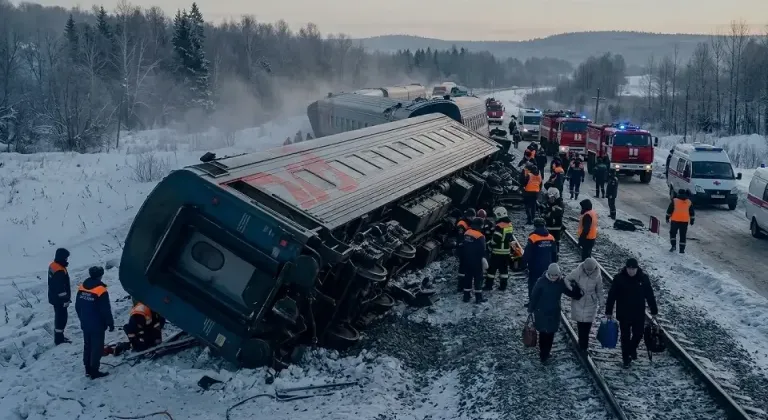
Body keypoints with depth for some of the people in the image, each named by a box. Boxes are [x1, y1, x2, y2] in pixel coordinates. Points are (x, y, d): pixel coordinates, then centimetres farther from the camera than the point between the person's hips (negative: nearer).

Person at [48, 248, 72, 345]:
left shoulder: (52, 265, 3)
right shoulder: (60, 271, -28)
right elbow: (61, 288, -26)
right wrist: (65, 299, -16)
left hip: (54, 297, 10)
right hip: (59, 299, -10)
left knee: (59, 316, 21)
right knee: (62, 317, 1)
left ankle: (59, 337, 32)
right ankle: (59, 339, 9)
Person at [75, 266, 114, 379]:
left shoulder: (81, 288, 0)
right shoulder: (101, 290, -21)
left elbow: (77, 306, 10)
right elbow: (106, 310, -18)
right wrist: (111, 323, -6)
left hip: (85, 324, 7)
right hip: (97, 325, -7)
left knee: (87, 346, 17)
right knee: (97, 348, 3)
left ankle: (88, 369, 26)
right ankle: (94, 371, 7)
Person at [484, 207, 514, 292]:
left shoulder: (499, 226, -19)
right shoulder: (509, 225, 7)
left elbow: (495, 238, -21)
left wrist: (491, 244, -5)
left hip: (497, 251, -8)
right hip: (506, 251, 8)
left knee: (492, 268, 0)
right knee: (504, 268, 11)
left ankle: (489, 285, 2)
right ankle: (503, 285, 13)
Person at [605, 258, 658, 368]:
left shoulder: (643, 278, -8)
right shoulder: (619, 278, -13)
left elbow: (650, 295, 1)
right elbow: (611, 296, -6)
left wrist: (654, 311, 5)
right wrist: (608, 311, -3)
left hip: (639, 314, 2)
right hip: (623, 314, -1)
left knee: (638, 334, 11)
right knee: (625, 336, 9)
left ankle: (632, 349, 42)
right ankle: (626, 358, 26)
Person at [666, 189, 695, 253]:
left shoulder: (674, 201, -3)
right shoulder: (689, 202, 7)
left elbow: (669, 210, -2)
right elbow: (692, 212, 12)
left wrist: (667, 217, 6)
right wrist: (692, 220, 19)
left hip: (675, 220, -2)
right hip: (685, 221, 2)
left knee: (673, 233, 11)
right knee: (683, 235, 7)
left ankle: (673, 245, -4)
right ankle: (682, 249, 6)